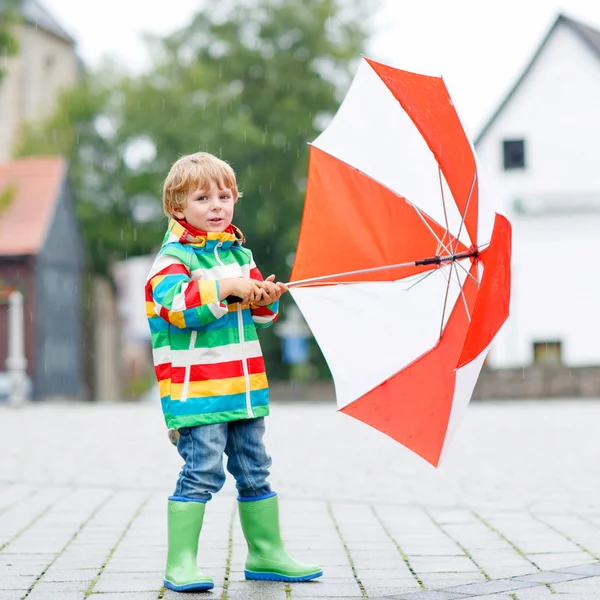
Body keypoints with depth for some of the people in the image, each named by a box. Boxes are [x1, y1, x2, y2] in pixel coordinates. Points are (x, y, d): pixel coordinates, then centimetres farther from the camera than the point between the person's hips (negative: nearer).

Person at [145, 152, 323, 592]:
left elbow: (257, 316, 19)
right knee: (202, 470, -13)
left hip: (244, 385, 7)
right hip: (196, 386, -7)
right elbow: (175, 306, -22)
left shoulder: (239, 253, 16)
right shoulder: (173, 257, -5)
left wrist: (265, 299, -3)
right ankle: (181, 563, -7)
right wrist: (224, 287, -27)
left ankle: (266, 554, 25)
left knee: (254, 470, 13)